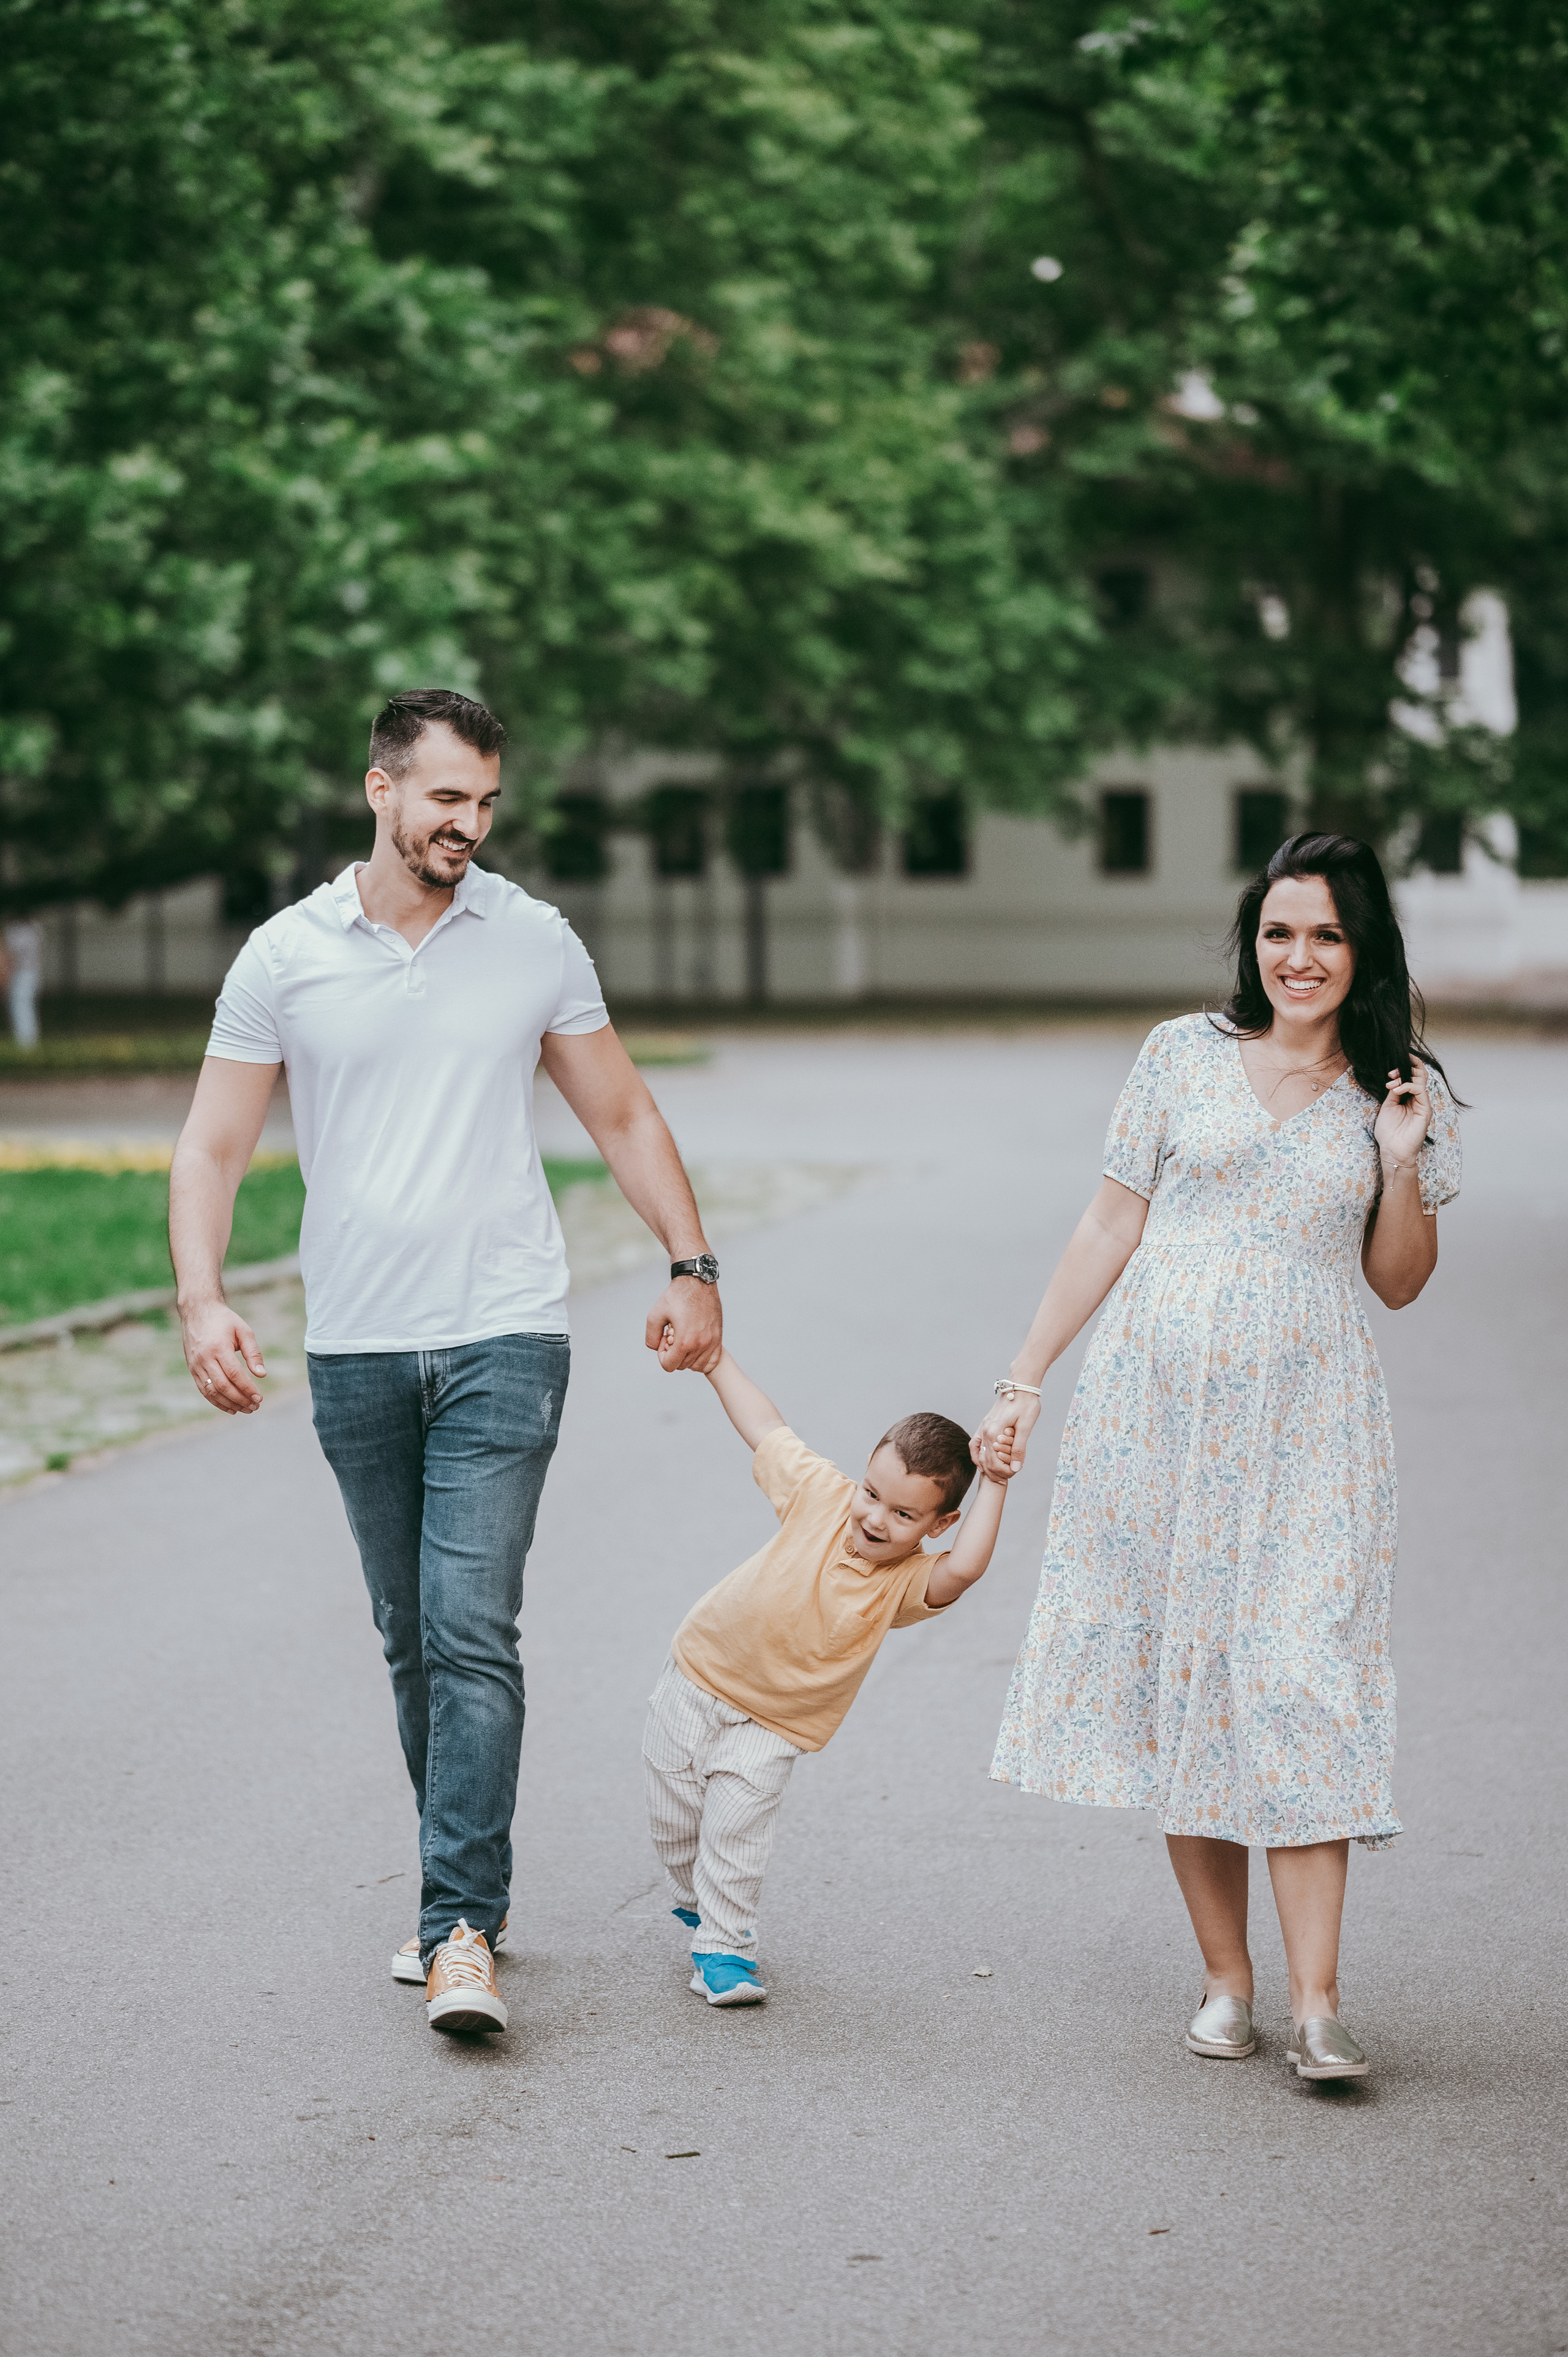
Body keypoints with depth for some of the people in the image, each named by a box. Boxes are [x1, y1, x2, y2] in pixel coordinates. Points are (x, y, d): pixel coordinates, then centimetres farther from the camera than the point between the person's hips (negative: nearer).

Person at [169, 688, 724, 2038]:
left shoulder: (535, 942, 4)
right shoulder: (285, 958, 3)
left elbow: (624, 1118, 12)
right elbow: (212, 1148, 3)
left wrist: (694, 1269, 5)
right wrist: (202, 1299, -12)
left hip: (503, 1340, -2)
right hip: (355, 1352, 2)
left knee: (474, 1634, -12)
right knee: (412, 1641, 10)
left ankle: (461, 1932, -15)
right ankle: (471, 1888, 24)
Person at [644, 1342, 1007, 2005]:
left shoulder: (907, 1582, -22)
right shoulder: (822, 1496, -18)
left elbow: (964, 1568, -45)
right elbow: (766, 1428, -5)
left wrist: (994, 1485, -46)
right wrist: (713, 1359, -4)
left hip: (771, 1727, -2)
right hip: (700, 1673, 2)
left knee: (735, 1831, -14)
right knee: (672, 1820, 9)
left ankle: (723, 1949, 4)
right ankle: (697, 1905, 38)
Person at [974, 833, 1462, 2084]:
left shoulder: (1402, 1093, 6)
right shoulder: (1185, 1055, 5)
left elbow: (1400, 1280, 10)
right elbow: (1111, 1228, 9)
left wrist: (1402, 1164, -7)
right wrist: (1024, 1381, 7)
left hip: (1308, 1428, -1)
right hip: (1159, 1406, 1)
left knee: (1302, 1686, -10)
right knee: (1178, 1674, 2)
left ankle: (1316, 2004, -11)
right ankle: (1225, 1977, 12)